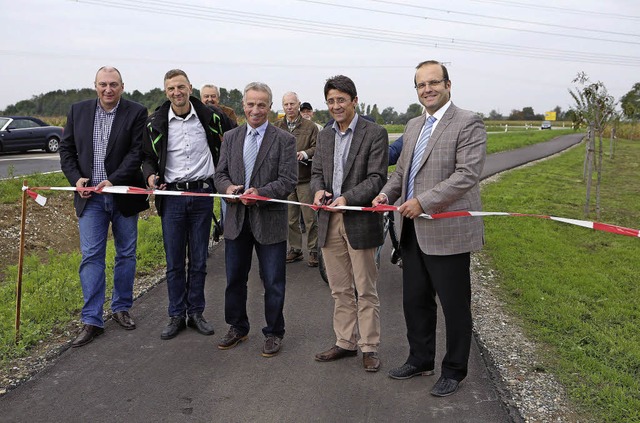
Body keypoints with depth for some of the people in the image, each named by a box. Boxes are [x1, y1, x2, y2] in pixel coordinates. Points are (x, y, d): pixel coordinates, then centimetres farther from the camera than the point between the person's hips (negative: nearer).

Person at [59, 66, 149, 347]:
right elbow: (66, 149, 9)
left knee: (126, 254, 10)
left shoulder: (136, 113, -4)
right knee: (91, 256, -1)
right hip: (90, 197, 1)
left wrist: (113, 181, -20)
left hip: (123, 195, -1)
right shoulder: (78, 111, 6)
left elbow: (137, 152, -11)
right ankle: (92, 321, 4)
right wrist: (76, 179, -6)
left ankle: (121, 308, 27)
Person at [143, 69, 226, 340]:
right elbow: (149, 156, 10)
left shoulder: (210, 117, -1)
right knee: (174, 261, 5)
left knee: (198, 260, 9)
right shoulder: (156, 123, -1)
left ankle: (196, 313, 21)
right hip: (172, 195, 0)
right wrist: (150, 174, -11)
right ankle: (177, 316, 17)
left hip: (202, 194, 0)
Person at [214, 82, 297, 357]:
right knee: (234, 279, 15)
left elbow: (288, 181, -11)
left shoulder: (284, 140, -5)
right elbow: (220, 173, 11)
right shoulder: (231, 138, 9)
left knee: (273, 282, 6)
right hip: (236, 220, 4)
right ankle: (237, 328, 33)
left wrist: (259, 193, -24)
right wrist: (228, 187, -12)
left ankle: (274, 333, 23)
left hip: (270, 220, -4)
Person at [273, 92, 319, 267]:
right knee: (290, 218, 10)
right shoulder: (276, 127, 11)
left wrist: (305, 153, -18)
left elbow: (317, 148, -2)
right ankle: (295, 249, 21)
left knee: (310, 217, -1)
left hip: (305, 179, -3)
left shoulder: (310, 126, 2)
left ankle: (314, 251, 9)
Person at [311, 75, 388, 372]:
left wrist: (347, 198, -24)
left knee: (366, 290, 4)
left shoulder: (375, 134, -6)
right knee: (340, 290, 14)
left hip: (360, 221, -5)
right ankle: (345, 342, 25)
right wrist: (318, 189, -10)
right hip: (329, 221, 6)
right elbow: (317, 172, 13)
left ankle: (369, 347, 15)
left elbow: (376, 178, -11)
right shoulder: (324, 136, 13)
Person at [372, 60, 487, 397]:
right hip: (413, 230, 8)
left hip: (447, 232, -7)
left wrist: (423, 201, -23)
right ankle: (420, 359, 35)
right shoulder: (413, 126, 15)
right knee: (414, 301, 17)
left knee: (454, 305, 7)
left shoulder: (467, 123, -10)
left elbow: (468, 174, -19)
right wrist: (387, 193, 2)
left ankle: (454, 371, 24)